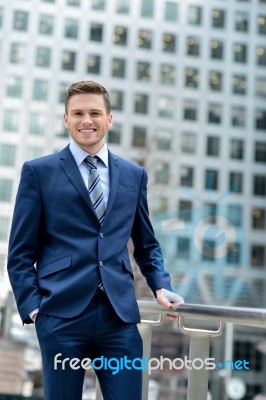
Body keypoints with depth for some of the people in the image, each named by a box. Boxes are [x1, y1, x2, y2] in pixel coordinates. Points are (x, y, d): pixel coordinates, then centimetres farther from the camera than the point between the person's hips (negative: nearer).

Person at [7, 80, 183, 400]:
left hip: (120, 313, 3)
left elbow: (146, 244, 20)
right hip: (62, 314, -2)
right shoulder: (38, 172, 4)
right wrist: (32, 307, -7)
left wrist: (161, 286, 5)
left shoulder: (134, 175, 13)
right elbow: (21, 253, 3)